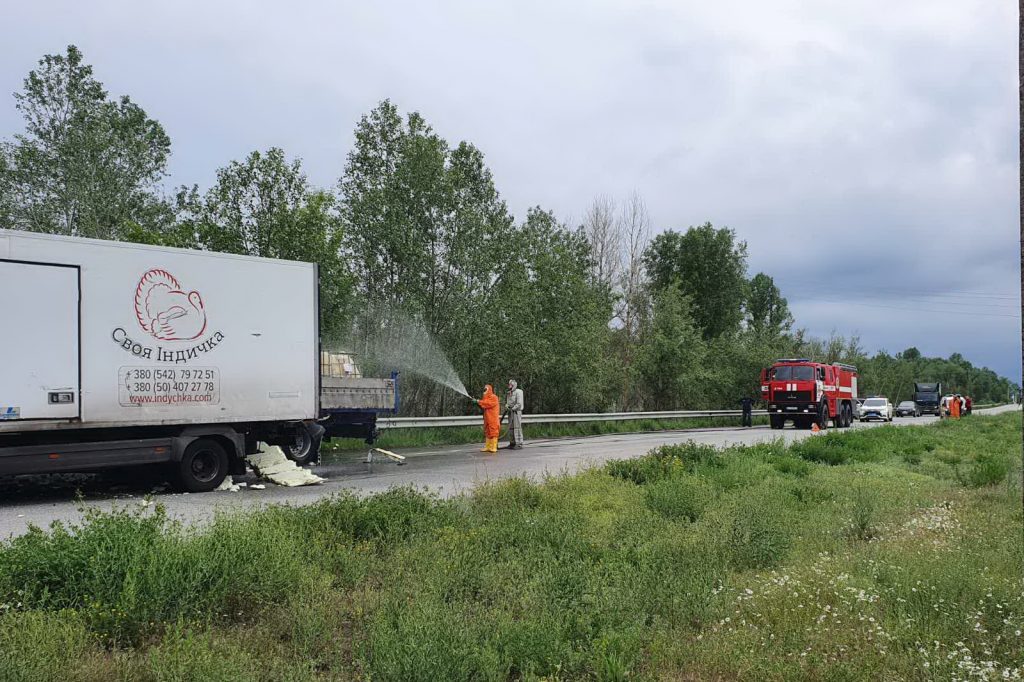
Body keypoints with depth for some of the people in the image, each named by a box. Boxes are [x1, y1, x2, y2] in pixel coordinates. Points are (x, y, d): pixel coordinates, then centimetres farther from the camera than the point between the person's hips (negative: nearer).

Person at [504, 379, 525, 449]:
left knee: (517, 427, -10)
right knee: (510, 427, 8)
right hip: (510, 412, 8)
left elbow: (519, 404, -13)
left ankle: (519, 444, -10)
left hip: (516, 412, -8)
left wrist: (512, 409, -13)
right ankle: (512, 443, 13)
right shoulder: (508, 393, 16)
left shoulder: (518, 392, -8)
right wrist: (506, 406, -1)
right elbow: (506, 402, 21)